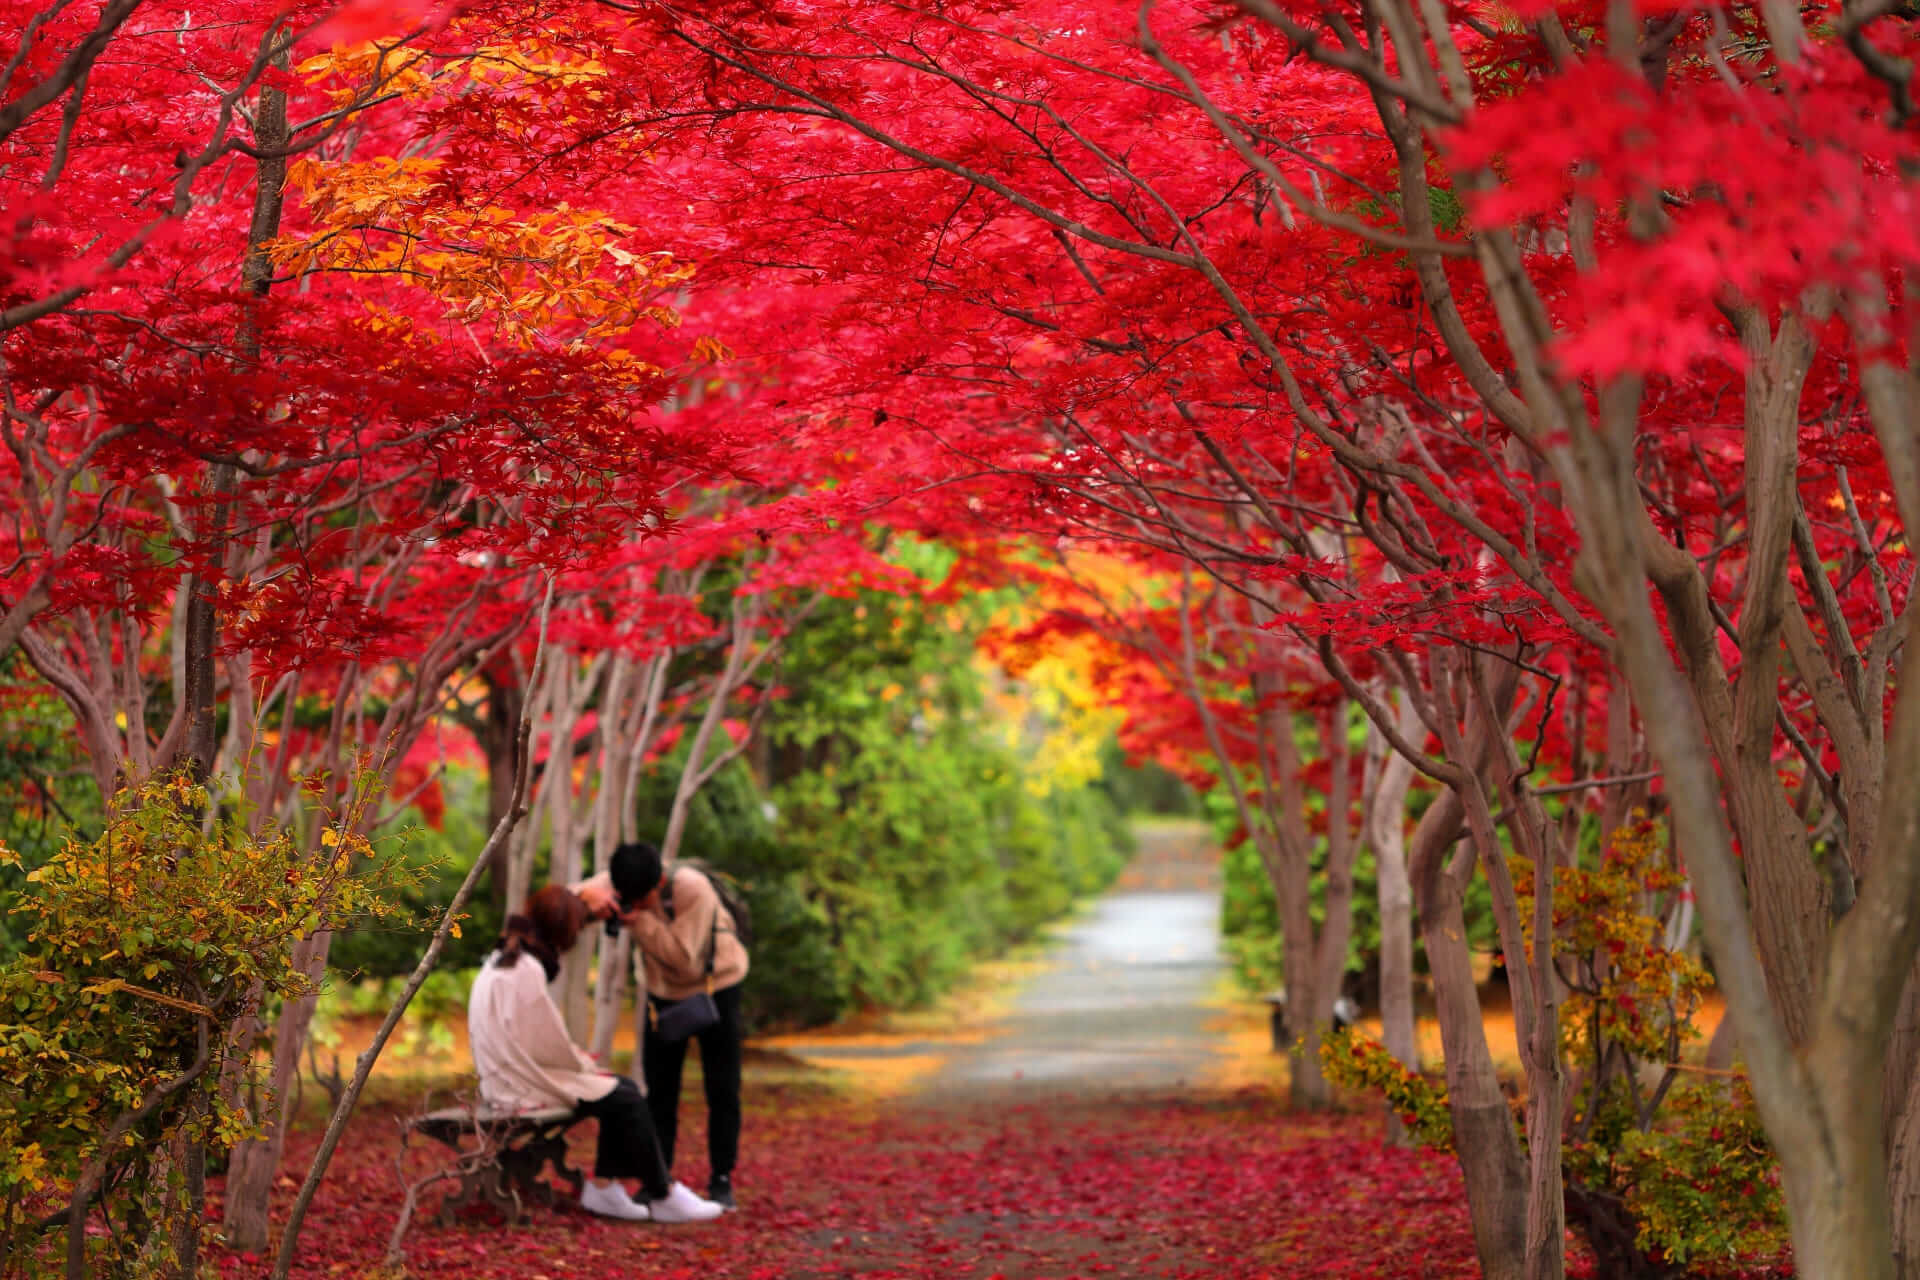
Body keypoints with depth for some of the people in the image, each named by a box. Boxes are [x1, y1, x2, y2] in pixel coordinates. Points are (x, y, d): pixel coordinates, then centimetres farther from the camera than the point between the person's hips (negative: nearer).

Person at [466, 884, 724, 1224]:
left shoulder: (504, 960, 12)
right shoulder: (527, 970, -21)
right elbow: (544, 1043, -20)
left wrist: (577, 1058, 8)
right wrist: (583, 1065, -3)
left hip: (512, 1074, 11)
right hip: (523, 1085, -11)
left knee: (625, 1089, 8)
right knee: (627, 1102, -11)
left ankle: (603, 1188, 5)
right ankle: (663, 1197, -2)